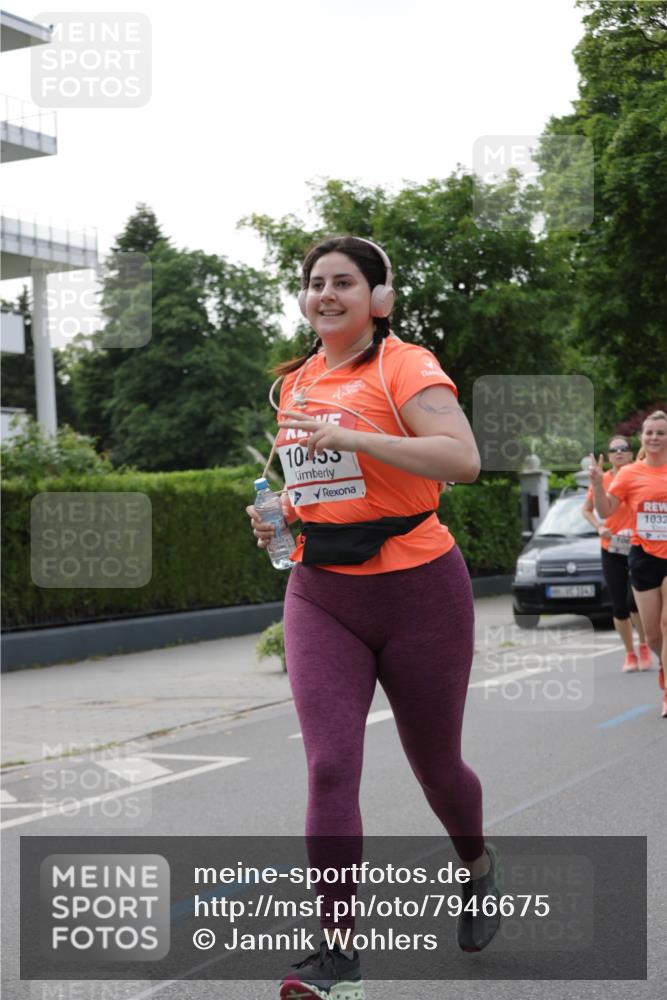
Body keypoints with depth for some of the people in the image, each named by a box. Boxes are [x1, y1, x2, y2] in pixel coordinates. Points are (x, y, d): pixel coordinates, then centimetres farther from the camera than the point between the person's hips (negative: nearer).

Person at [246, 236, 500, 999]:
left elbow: (463, 459, -25)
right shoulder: (295, 381, 10)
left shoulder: (405, 366, -10)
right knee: (329, 766, -11)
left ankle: (477, 865, 44)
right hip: (320, 596, 4)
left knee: (435, 765, 12)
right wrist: (278, 513, 6)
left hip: (418, 591, -4)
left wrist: (349, 435, -29)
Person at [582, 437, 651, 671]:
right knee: (619, 606, 4)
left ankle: (644, 645, 12)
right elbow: (587, 509, 14)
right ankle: (630, 654, 21)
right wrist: (599, 527, -2)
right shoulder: (602, 480, 1)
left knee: (634, 601, -14)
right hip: (611, 551, 2)